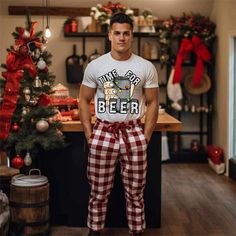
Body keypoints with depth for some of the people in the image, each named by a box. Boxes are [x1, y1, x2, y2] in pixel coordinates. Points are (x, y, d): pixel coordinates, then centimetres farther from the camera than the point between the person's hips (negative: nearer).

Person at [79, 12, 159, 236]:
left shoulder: (146, 67, 0)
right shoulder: (94, 66, 1)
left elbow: (152, 103, 5)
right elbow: (84, 100, 7)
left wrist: (146, 136, -2)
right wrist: (89, 134, -1)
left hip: (134, 134, 0)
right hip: (102, 134, 0)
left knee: (135, 192, 9)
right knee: (99, 192, 7)